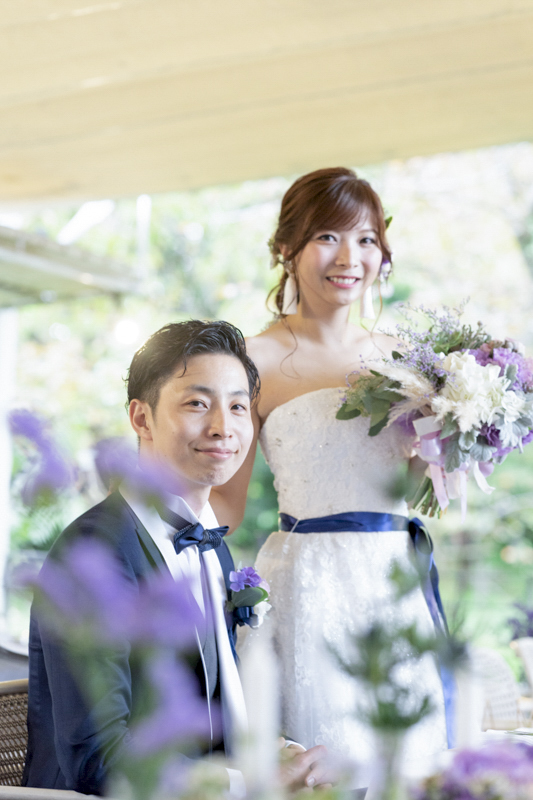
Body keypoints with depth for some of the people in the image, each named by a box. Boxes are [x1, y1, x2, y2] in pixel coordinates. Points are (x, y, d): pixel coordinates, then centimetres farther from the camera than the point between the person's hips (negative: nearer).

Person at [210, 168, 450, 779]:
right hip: (311, 585, -5)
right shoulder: (258, 359, -6)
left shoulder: (395, 356, 10)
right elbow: (225, 508, -4)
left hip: (399, 586, 5)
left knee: (407, 761, 12)